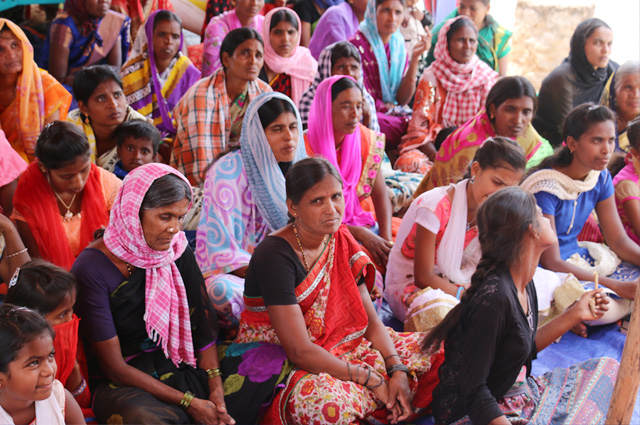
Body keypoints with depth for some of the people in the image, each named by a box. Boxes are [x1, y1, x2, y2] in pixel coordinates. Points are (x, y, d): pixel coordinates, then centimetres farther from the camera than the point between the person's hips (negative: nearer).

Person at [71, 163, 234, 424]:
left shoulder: (178, 251, 2)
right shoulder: (92, 269, -15)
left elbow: (203, 325, 3)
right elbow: (114, 366, -13)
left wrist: (216, 391, -12)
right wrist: (188, 402, -16)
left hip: (182, 371, 5)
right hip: (124, 384, -5)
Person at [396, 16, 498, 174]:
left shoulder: (486, 76, 7)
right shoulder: (431, 76, 1)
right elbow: (419, 126, -4)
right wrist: (436, 156, -20)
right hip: (434, 145, -1)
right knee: (408, 162, -34)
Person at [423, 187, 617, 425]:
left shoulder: (523, 283, 2)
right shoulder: (494, 297, -27)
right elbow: (473, 392, -26)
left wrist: (574, 315, 12)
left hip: (519, 393, 10)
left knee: (608, 369, 11)